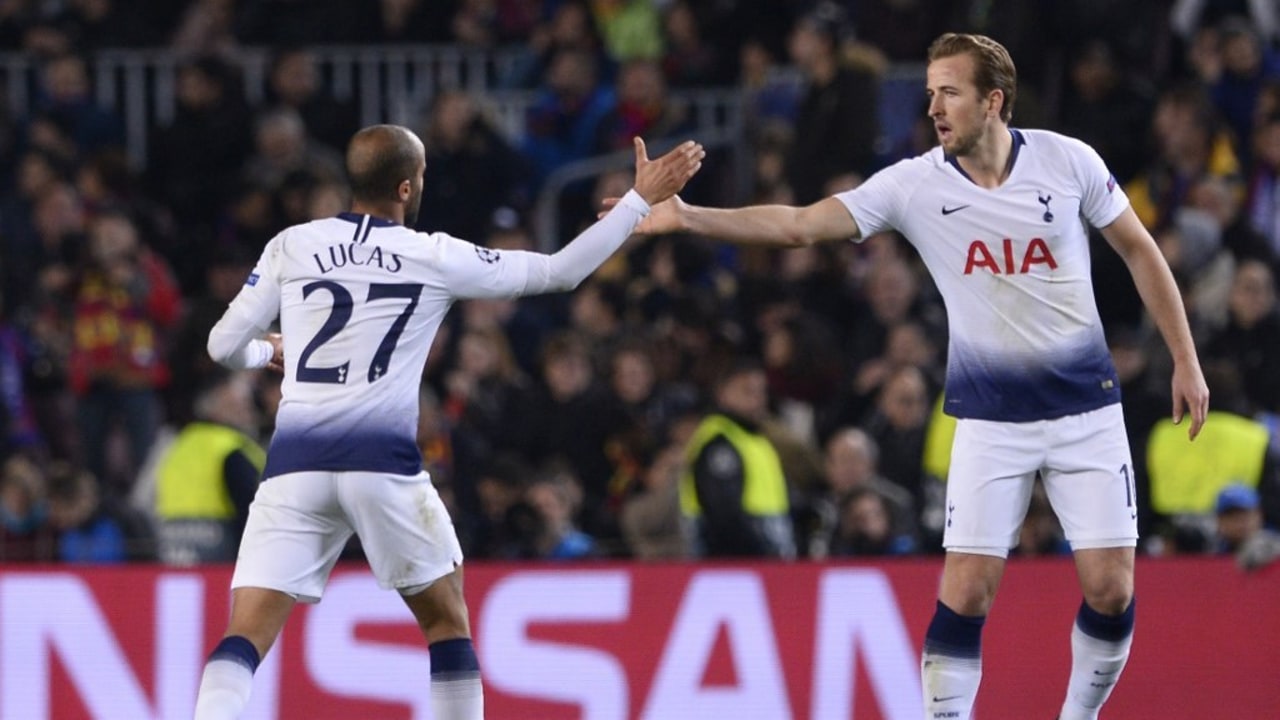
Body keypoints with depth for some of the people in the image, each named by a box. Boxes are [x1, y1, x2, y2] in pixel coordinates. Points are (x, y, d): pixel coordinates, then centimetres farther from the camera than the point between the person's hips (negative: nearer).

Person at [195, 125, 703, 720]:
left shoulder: (291, 246, 9)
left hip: (294, 466, 1)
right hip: (381, 462, -1)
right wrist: (640, 200, 21)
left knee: (246, 639, -4)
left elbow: (225, 346, 11)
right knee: (447, 619, 20)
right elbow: (559, 271, 12)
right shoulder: (435, 258, 6)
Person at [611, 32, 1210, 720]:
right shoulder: (914, 185, -8)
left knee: (1110, 588, -4)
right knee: (965, 591, -11)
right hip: (989, 420, 0)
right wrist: (687, 217, -26)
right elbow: (797, 225, -14)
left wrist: (1185, 359, 6)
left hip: (1086, 406, 0)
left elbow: (1140, 251, 6)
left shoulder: (1068, 161, -7)